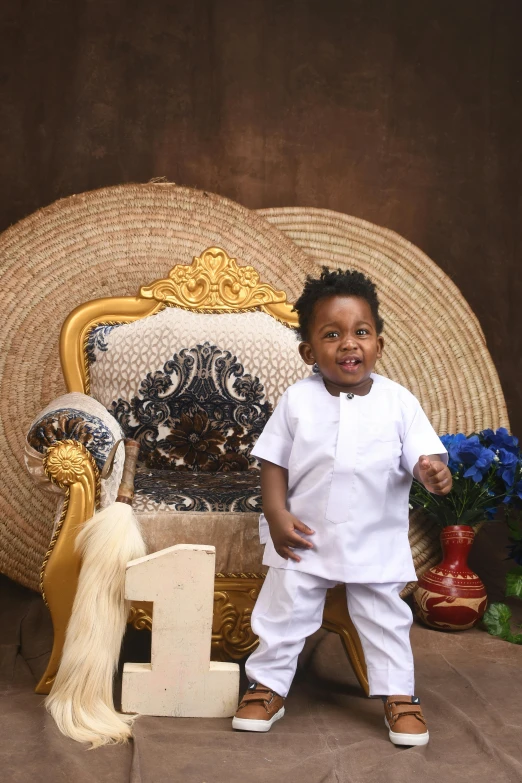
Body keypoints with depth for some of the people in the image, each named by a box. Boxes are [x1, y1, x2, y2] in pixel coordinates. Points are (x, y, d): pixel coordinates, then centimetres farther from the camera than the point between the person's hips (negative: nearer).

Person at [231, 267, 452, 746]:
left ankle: (398, 696, 30)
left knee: (385, 622, 12)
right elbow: (273, 461, -3)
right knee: (282, 615, 11)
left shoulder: (398, 401, -8)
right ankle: (268, 687, 30)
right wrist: (277, 514, -12)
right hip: (304, 539, 0)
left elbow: (423, 453, -9)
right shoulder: (298, 401, -8)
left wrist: (434, 472, -32)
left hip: (377, 543, 0)